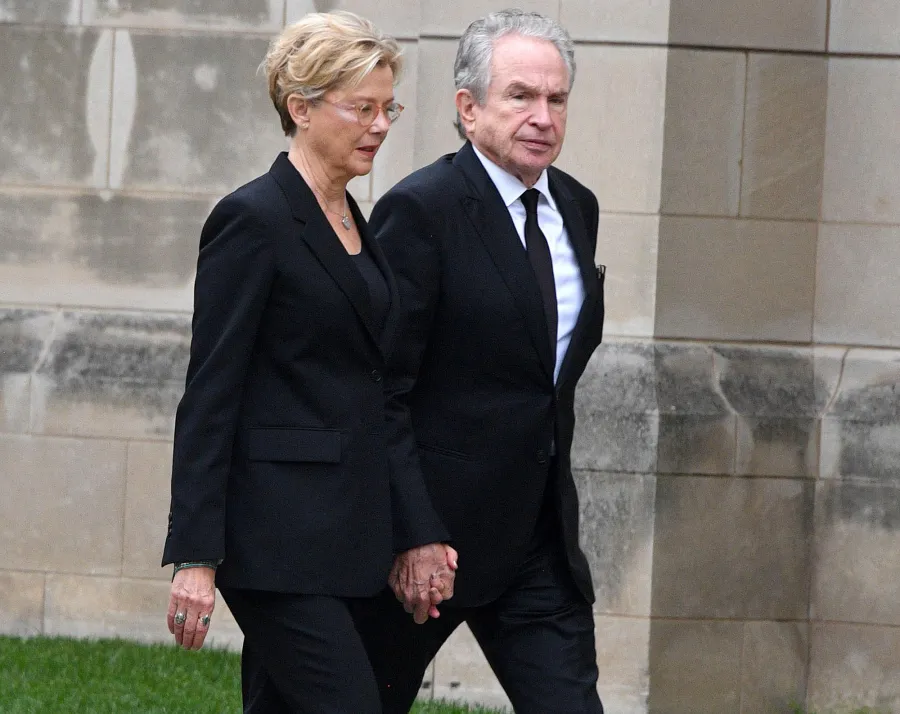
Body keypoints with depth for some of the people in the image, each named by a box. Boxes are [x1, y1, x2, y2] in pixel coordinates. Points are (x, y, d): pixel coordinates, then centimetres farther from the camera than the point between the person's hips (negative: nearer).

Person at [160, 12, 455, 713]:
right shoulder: (253, 220, -10)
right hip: (276, 537, -9)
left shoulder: (355, 223, 16)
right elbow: (209, 397, -13)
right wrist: (194, 558, -17)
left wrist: (416, 529, 12)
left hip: (341, 535, 9)